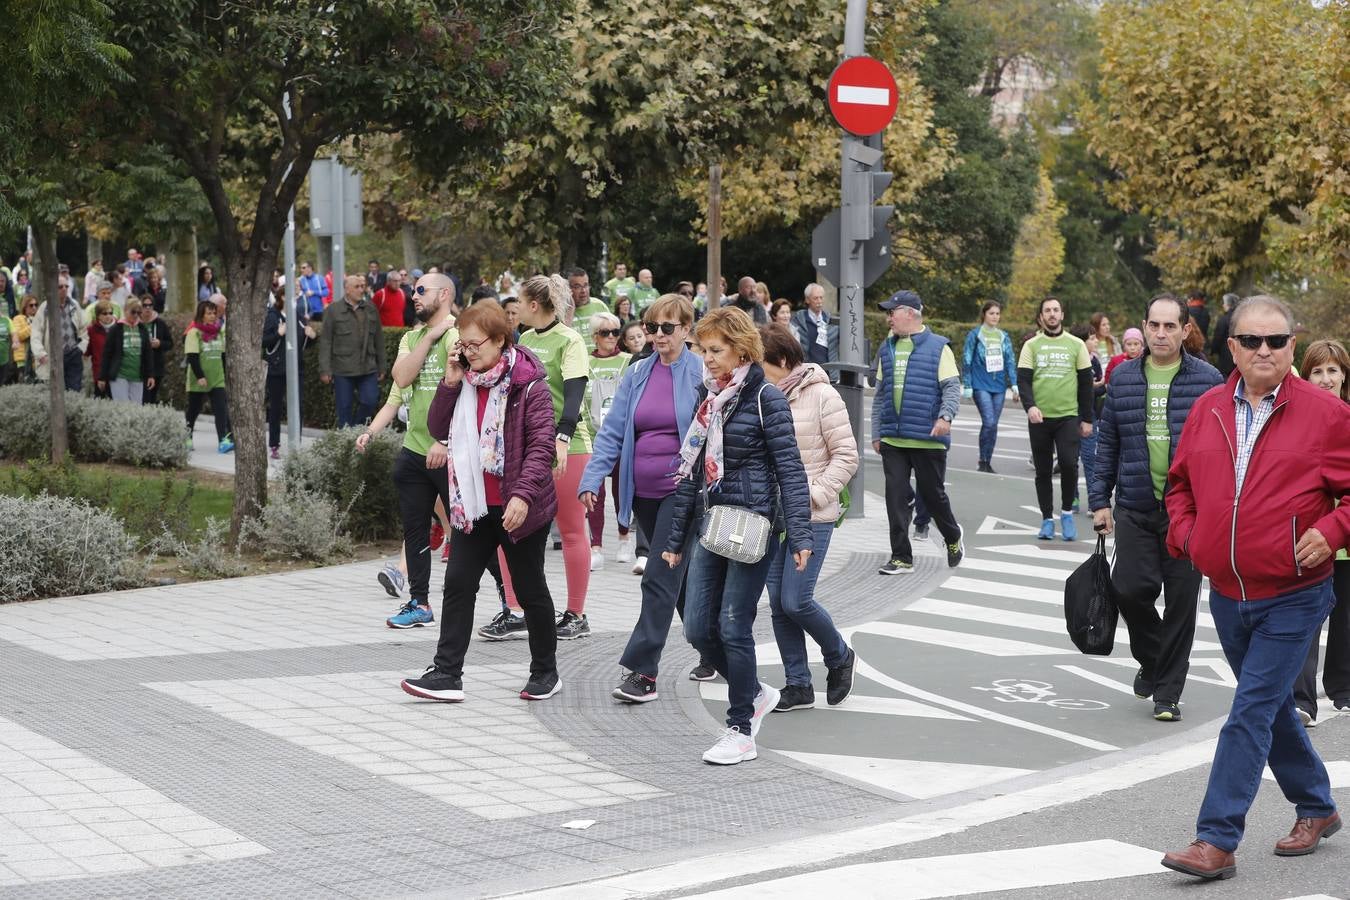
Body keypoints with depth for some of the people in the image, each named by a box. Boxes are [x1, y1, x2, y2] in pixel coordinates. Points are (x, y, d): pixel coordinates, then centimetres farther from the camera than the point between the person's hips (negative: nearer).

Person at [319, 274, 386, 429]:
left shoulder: (370, 309, 11)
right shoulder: (333, 311, -1)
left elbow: (378, 339, 14)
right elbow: (325, 342, -3)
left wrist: (381, 367, 12)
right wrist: (325, 370, -9)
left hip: (368, 369, 3)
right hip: (343, 369, -3)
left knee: (370, 401, -4)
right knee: (344, 408, 2)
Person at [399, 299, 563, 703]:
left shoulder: (528, 382, -13)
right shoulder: (466, 381, 7)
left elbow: (541, 443, -18)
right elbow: (438, 430, 8)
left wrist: (523, 494, -27)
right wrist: (450, 382, -4)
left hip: (517, 506, -6)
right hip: (473, 503, 6)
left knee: (530, 588, 7)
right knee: (458, 582, 0)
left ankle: (545, 671, 21)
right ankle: (447, 673, 1)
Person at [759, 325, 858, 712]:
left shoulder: (821, 396, -9)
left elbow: (847, 455, -9)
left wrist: (814, 494, -16)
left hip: (812, 518, -6)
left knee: (796, 601, -10)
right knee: (778, 603, 6)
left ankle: (839, 657, 18)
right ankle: (798, 684, 17)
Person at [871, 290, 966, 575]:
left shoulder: (937, 347, -3)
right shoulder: (887, 349, 13)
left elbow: (952, 386, -8)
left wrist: (946, 415, -25)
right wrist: (876, 433, 15)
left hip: (928, 440, -4)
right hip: (892, 440, 5)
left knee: (933, 495, 6)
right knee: (896, 498, 0)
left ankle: (953, 538, 33)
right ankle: (902, 559, 5)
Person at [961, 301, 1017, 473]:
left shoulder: (1004, 336, 12)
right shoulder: (975, 335, -1)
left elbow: (1010, 361, 12)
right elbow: (967, 361, 0)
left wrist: (1014, 385, 4)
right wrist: (967, 386, -4)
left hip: (999, 387, 4)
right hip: (981, 386, -4)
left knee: (992, 425, 5)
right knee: (989, 422, -17)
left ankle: (987, 462, 14)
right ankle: (983, 460, -5)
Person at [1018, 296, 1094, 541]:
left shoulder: (1076, 345, 6)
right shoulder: (1031, 346, 6)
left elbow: (1086, 382, 8)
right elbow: (1023, 380, -1)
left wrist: (1087, 419, 5)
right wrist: (1030, 406, -20)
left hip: (1068, 416, -1)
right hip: (1039, 418, 1)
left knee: (1069, 463, -17)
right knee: (1043, 471, 6)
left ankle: (1067, 512, 2)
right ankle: (1047, 520, 16)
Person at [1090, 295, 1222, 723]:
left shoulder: (1208, 380, 1)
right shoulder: (1123, 378, 8)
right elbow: (1106, 443, 12)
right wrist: (1099, 501, 8)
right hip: (1135, 508, 2)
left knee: (1181, 600, 2)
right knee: (1131, 588, -9)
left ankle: (1167, 692, 15)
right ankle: (1150, 659, 22)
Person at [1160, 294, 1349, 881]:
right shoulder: (1207, 410, 6)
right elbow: (1181, 481, 18)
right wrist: (1183, 532, 3)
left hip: (1292, 598, -5)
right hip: (1226, 593, 6)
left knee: (1251, 713, -9)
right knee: (1273, 707, 18)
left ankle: (1217, 841, -8)